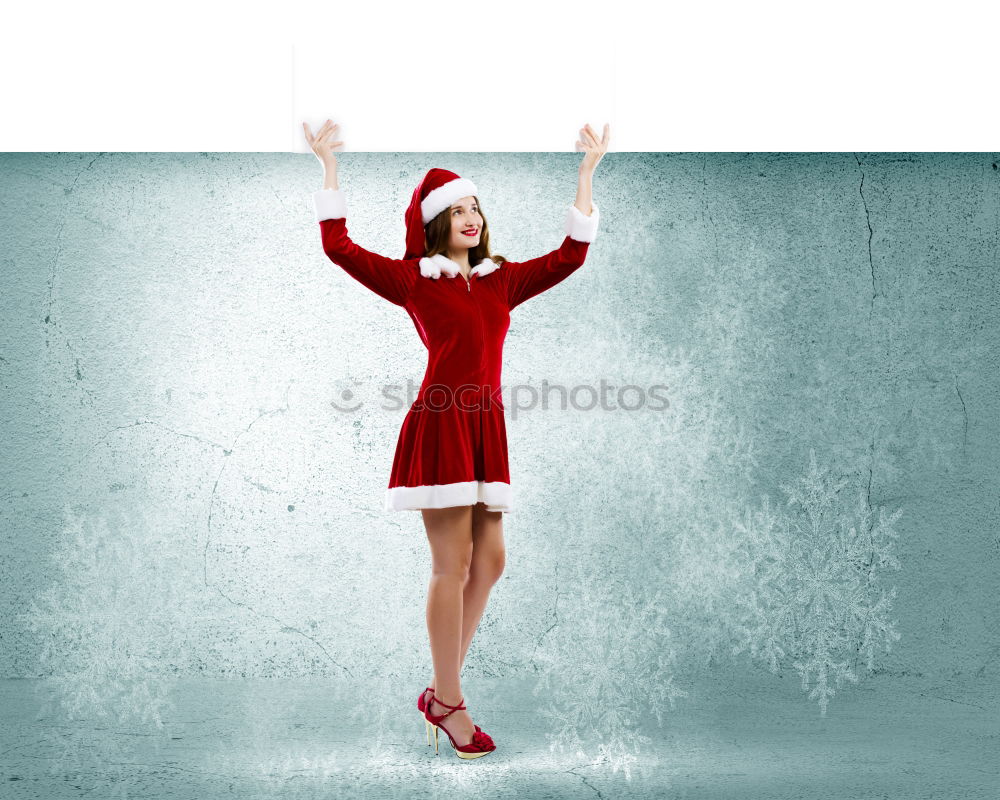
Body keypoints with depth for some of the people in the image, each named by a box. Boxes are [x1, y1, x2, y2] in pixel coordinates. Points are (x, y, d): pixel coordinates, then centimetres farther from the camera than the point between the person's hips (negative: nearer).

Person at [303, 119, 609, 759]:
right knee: (453, 566, -5)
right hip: (440, 426, -6)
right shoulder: (412, 278, 4)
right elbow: (339, 247, -1)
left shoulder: (501, 280, 17)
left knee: (489, 560, 5)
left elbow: (570, 256, 18)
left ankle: (440, 692, 17)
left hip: (486, 429, 6)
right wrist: (329, 165, 0)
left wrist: (588, 170, 19)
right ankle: (449, 703, 7)